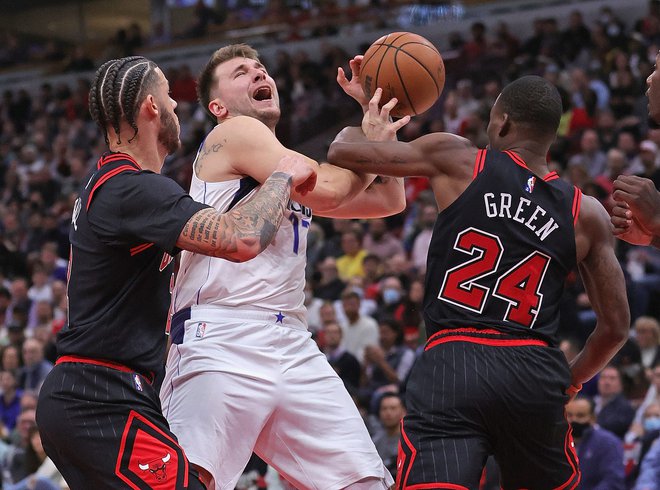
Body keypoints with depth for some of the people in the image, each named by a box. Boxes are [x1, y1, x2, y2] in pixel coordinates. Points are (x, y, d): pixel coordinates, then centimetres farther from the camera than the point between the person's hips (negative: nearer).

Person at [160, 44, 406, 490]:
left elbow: (389, 199, 25)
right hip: (222, 340, -8)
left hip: (292, 346, 8)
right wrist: (372, 139, 7)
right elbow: (327, 190, -11)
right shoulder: (234, 134, 1)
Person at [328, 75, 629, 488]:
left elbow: (342, 152, 10)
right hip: (535, 371, 3)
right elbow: (615, 327, 11)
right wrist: (570, 383, 29)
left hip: (451, 364, -3)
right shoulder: (587, 214, 11)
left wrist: (370, 115, 32)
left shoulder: (457, 160, 4)